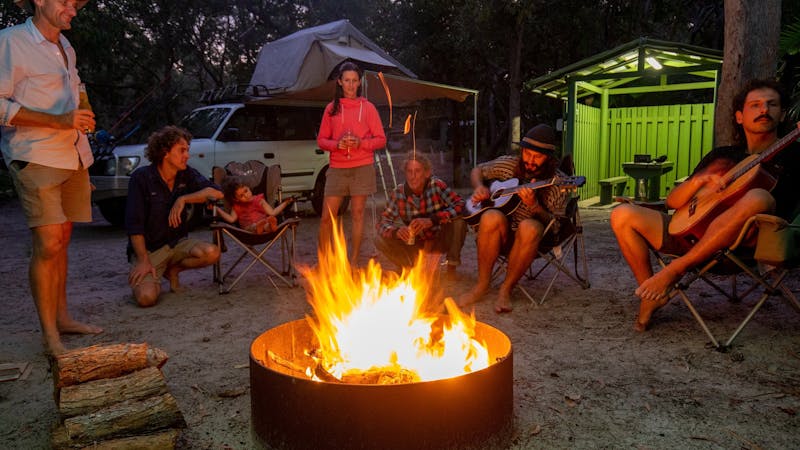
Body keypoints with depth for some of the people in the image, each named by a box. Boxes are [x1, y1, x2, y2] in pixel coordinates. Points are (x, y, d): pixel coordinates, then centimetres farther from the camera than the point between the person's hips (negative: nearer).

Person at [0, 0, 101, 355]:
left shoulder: (65, 46, 18)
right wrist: (59, 120, -21)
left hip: (73, 157, 8)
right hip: (36, 158, -7)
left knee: (62, 241, 11)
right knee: (48, 244, -12)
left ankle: (62, 317, 20)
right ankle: (50, 337, -5)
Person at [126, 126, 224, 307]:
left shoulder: (186, 174, 0)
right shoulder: (141, 177, -12)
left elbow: (216, 192, -12)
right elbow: (134, 224, -15)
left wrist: (183, 200, -22)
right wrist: (143, 260, -20)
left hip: (177, 243, 4)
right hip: (149, 249, -4)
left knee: (211, 252, -26)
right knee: (146, 297, -27)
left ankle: (172, 270, 3)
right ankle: (139, 274, 10)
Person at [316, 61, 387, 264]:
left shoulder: (368, 107, 5)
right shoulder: (331, 108, 9)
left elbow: (381, 139, 3)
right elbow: (321, 139, 9)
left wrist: (360, 143, -14)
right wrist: (337, 144, -12)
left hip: (362, 168, -1)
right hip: (337, 169, 1)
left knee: (358, 214, 1)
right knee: (327, 216, -1)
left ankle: (354, 261, 10)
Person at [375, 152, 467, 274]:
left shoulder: (436, 185, -20)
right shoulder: (399, 192, -14)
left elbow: (460, 205, -31)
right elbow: (383, 221, -14)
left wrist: (431, 220, -41)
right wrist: (396, 231, -37)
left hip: (440, 240, -2)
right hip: (415, 242, 2)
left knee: (459, 219, -29)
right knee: (381, 241, -18)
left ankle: (452, 266, -10)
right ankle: (413, 268, 6)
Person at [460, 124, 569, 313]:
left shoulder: (558, 182, -6)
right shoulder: (508, 164, 3)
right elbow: (477, 171, 19)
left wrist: (533, 204, -26)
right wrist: (479, 188, -4)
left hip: (531, 241, -2)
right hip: (502, 236, 2)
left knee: (530, 227, -37)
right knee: (492, 217, -33)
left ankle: (506, 288, -18)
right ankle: (482, 284, -18)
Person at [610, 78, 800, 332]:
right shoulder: (721, 156, 22)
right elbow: (672, 202, 16)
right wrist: (699, 181, -5)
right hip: (692, 234, 4)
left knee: (759, 198, -35)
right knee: (622, 216, -11)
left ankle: (674, 270, -28)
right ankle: (653, 294, -4)